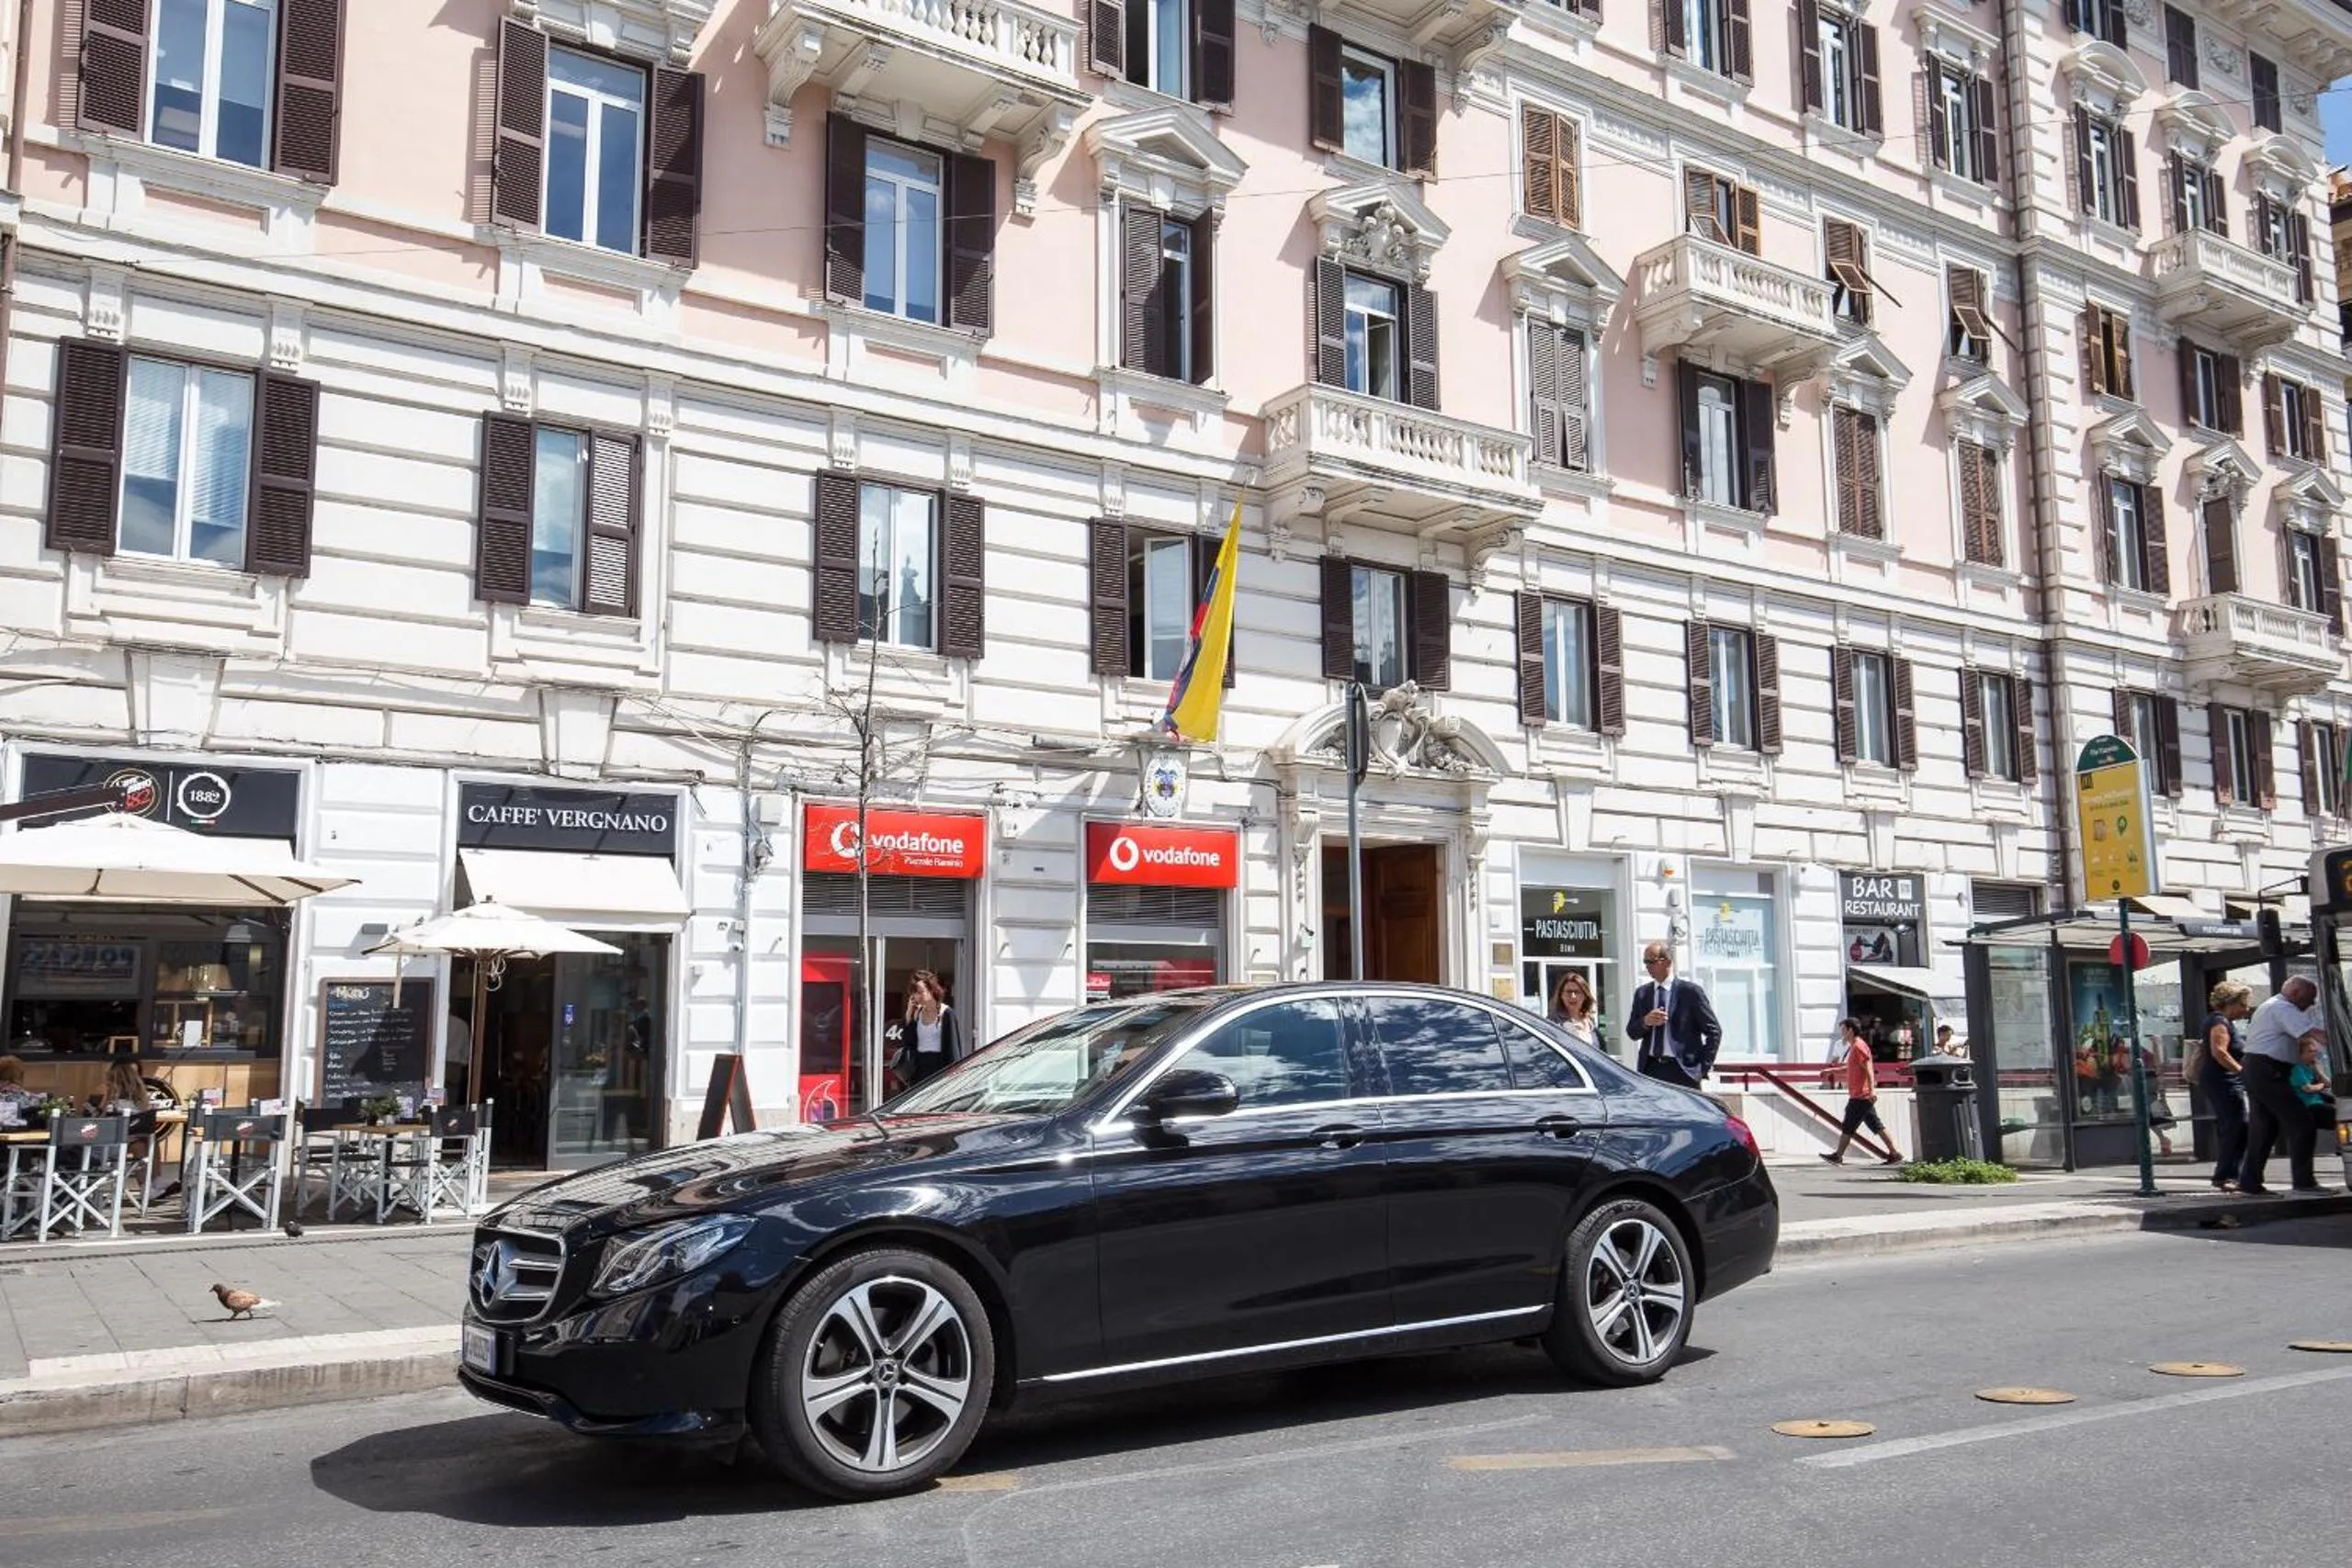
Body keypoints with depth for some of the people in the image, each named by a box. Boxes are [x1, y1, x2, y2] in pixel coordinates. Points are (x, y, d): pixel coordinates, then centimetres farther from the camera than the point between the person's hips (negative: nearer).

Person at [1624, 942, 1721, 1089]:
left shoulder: (1690, 991, -1)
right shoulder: (1642, 993, 13)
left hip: (1682, 1070, -4)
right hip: (1650, 1070, 4)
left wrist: (1703, 1067, -5)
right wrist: (1645, 1022, -9)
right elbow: (1632, 1033, 12)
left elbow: (1714, 1031, 1)